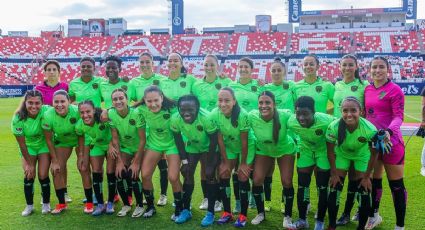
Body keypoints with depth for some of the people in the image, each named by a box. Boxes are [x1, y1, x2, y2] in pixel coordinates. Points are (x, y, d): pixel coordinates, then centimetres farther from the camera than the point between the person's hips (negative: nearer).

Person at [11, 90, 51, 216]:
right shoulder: (18, 118, -26)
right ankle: (29, 205, 15)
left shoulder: (46, 112, -30)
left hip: (44, 145, -1)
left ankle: (46, 203, 16)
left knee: (43, 175, -7)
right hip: (28, 147, 1)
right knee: (29, 176, -6)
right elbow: (21, 143, -15)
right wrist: (29, 163, -9)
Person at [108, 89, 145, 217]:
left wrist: (136, 162, -20)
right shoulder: (111, 114, -18)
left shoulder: (136, 114, -28)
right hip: (124, 148, 3)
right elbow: (115, 139, -11)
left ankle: (140, 205, 7)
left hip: (139, 148, -3)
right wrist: (119, 161, -13)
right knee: (120, 174, -11)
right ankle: (126, 204, 13)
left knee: (132, 175, -16)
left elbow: (142, 139, -22)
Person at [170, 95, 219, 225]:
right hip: (192, 147, 4)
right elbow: (178, 140, -11)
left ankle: (210, 213, 3)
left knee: (210, 175, -9)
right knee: (187, 174, 2)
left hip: (209, 148, -3)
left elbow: (213, 141, -25)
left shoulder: (207, 118, -38)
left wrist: (210, 164, -20)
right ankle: (186, 210, 17)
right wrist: (184, 161, -9)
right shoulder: (175, 119, -28)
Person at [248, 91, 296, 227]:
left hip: (285, 150, -1)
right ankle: (261, 213, 18)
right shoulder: (252, 116, -30)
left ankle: (288, 216, 18)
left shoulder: (285, 116, -35)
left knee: (287, 182, -4)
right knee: (257, 180, -5)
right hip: (263, 150, 2)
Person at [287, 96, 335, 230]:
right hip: (306, 150, 3)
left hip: (324, 150, -3)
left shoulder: (326, 121, -37)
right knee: (302, 185, 5)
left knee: (322, 187, 1)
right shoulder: (291, 122, -27)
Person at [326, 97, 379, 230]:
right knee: (334, 190, -2)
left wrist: (367, 176, -8)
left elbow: (374, 154, -16)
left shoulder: (370, 130, -34)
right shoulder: (334, 127, -33)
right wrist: (334, 173, -9)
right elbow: (330, 151, -15)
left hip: (362, 155, 0)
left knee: (364, 193, -2)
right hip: (341, 154, 1)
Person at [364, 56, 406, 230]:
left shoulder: (394, 89, -10)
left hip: (391, 142, -6)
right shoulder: (367, 89, 8)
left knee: (396, 185, 4)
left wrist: (388, 131, -32)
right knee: (373, 180, 17)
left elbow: (398, 117, -16)